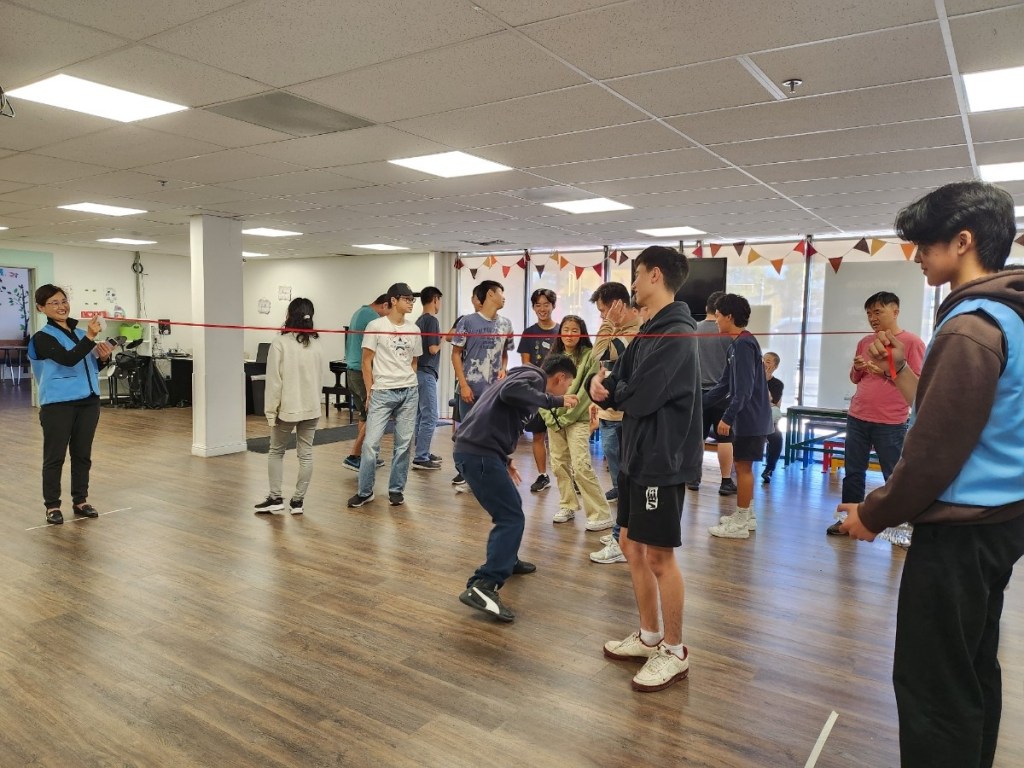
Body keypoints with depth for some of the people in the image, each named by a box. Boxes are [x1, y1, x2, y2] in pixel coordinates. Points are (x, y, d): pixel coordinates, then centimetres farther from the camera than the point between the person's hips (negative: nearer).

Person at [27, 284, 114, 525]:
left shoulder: (80, 332, 10)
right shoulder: (42, 338, -8)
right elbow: (68, 359, -24)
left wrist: (103, 357, -3)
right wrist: (90, 337, -33)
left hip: (88, 401, 6)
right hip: (58, 404, -6)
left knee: (82, 454, 13)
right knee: (55, 456, 3)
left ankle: (80, 501, 24)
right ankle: (52, 506, 14)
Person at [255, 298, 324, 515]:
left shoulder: (280, 343, -12)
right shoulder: (316, 344, 3)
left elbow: (274, 380, -12)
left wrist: (271, 410, -5)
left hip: (287, 407, -4)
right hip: (312, 408, 4)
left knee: (276, 451, 15)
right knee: (306, 454, 8)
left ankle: (276, 497, 16)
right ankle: (297, 501, 13)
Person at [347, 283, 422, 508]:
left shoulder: (414, 330, 9)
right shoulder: (376, 326, -3)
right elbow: (366, 361, -2)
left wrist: (409, 385, 11)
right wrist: (370, 392, -5)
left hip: (409, 392, 4)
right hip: (382, 392, -4)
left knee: (404, 443, 7)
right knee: (371, 443, -5)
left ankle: (396, 490, 19)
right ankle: (365, 491, 10)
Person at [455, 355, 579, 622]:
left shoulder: (527, 378, 26)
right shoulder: (534, 377, -3)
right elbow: (508, 391, -26)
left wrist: (505, 459, 31)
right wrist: (554, 401, -19)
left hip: (475, 449, 10)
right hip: (478, 452, -10)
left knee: (510, 506, 27)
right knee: (512, 518, -9)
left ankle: (506, 560, 42)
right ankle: (482, 587, -16)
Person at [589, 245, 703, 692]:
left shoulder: (676, 335, -19)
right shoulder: (650, 331, 12)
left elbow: (639, 398, -25)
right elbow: (620, 383, 10)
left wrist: (608, 390, -4)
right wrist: (600, 384, -13)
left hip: (662, 461, -9)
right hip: (636, 456, 9)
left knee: (659, 556, 2)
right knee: (632, 546, 16)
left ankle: (674, 652, 20)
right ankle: (649, 637, 32)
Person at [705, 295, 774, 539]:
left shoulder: (744, 344, -17)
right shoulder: (737, 344, 13)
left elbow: (744, 389, -24)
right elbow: (726, 384, 18)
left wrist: (728, 417, -24)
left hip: (749, 418, -9)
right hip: (747, 418, 9)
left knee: (743, 466, -2)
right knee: (744, 466, 15)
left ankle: (740, 523, 6)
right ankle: (746, 516, 26)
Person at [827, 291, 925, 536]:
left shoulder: (912, 342, -4)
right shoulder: (865, 342, 12)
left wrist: (887, 371, -17)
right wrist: (857, 368, -1)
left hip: (890, 423, -5)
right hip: (857, 418, 5)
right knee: (853, 472, 8)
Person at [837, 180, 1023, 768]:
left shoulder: (970, 327, -20)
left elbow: (935, 449, -21)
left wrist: (875, 514, -9)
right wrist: (903, 370, 9)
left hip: (960, 530, -10)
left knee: (932, 685, 0)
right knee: (973, 673, 21)